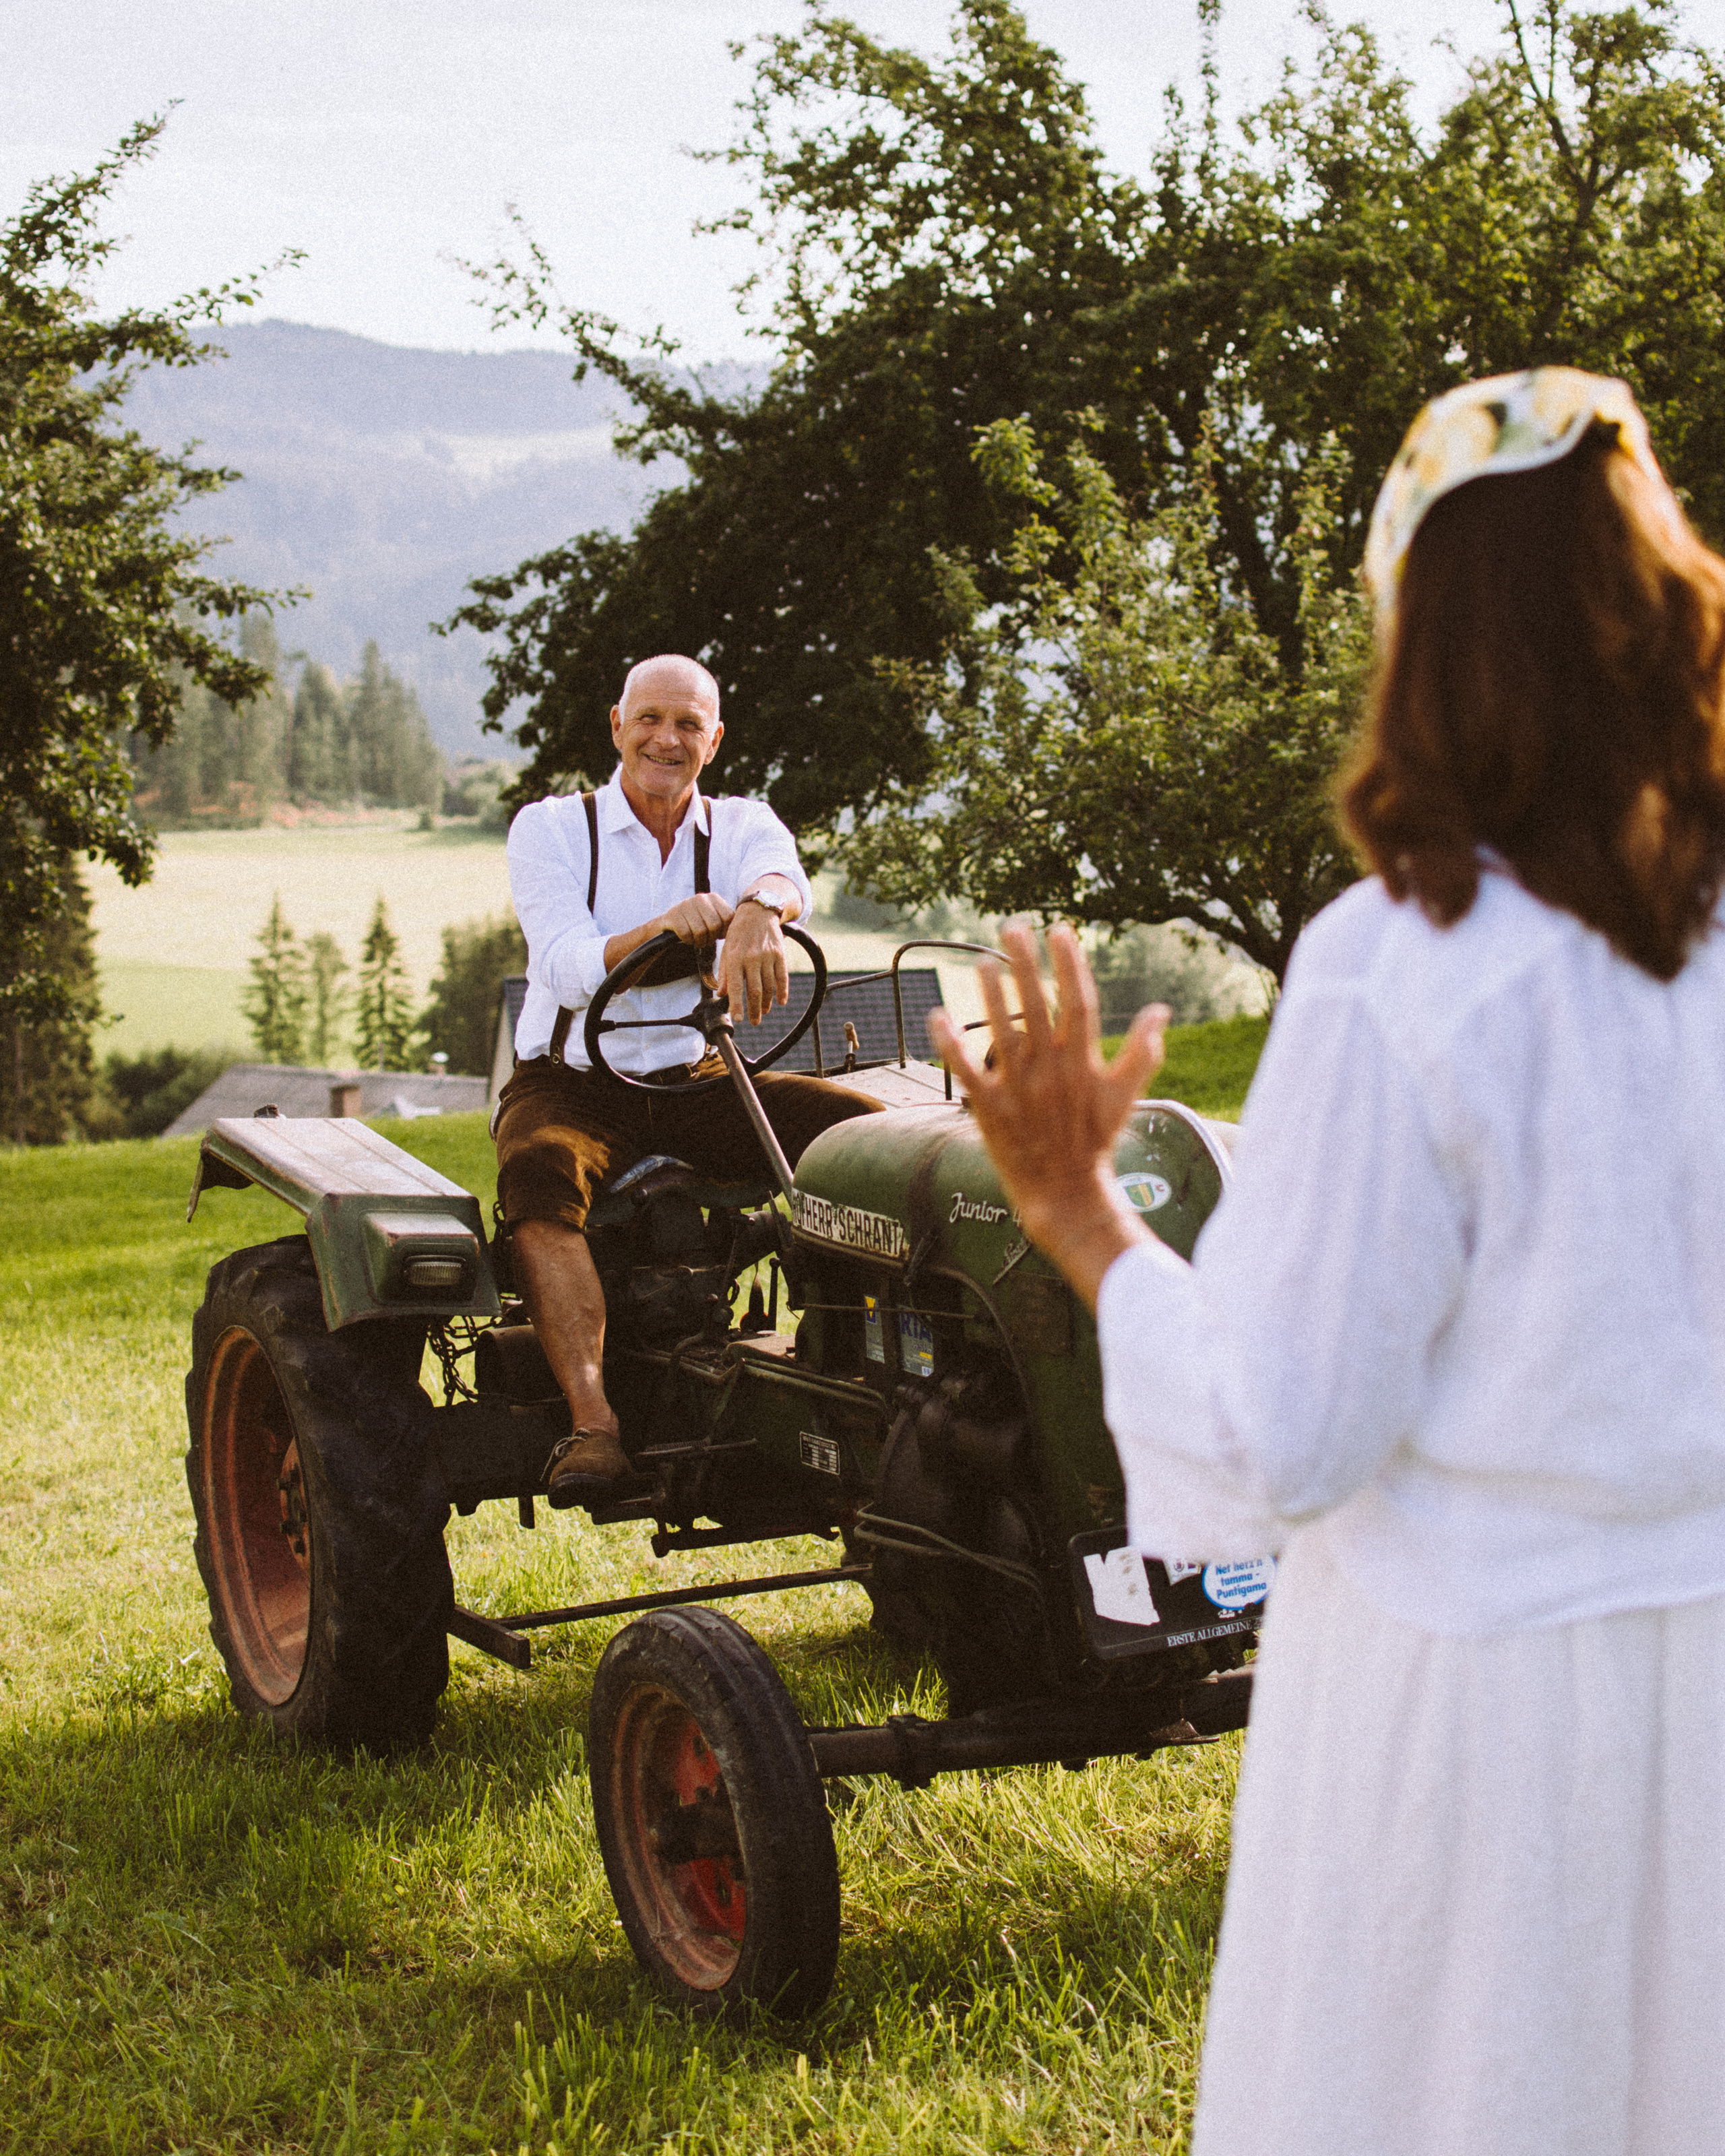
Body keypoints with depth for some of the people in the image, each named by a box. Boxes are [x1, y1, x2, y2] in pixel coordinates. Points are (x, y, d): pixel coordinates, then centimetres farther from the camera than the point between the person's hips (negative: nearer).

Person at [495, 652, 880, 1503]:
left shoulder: (739, 827, 8)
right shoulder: (549, 829, 1)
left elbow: (784, 876, -19)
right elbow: (568, 970, -15)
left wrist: (757, 910, -45)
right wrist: (662, 927, -35)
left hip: (698, 1082, 3)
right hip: (570, 1083, -3)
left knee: (867, 1126, -20)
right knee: (539, 1171, -37)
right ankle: (591, 1420, -46)